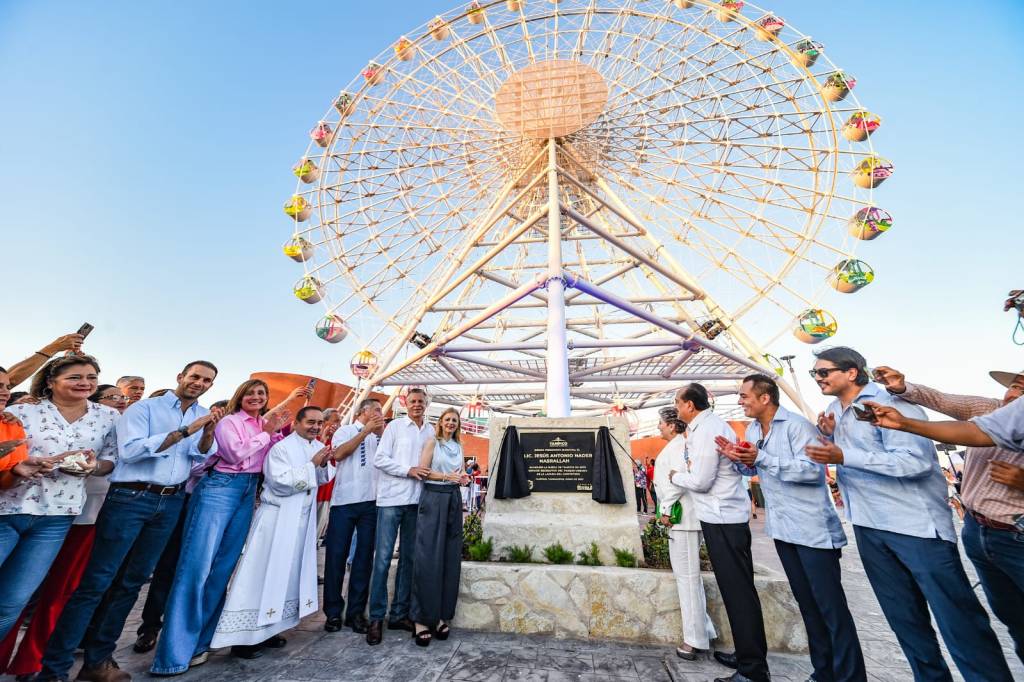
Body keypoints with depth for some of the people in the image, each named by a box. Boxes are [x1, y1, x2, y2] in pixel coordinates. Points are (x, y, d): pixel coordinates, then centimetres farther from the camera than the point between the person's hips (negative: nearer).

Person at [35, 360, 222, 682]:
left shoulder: (205, 415, 9)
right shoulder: (144, 408, -4)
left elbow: (203, 456, 2)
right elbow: (130, 450, -17)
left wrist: (209, 432, -17)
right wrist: (185, 431, -22)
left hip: (171, 503, 5)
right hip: (130, 498, -4)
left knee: (132, 580, 12)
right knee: (96, 581, -2)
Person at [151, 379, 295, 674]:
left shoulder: (266, 425, 12)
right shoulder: (228, 422, -3)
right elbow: (237, 454, -16)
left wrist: (281, 432, -1)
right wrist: (266, 433, -10)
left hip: (248, 492, 6)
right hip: (220, 488, -6)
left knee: (225, 565, 9)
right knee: (197, 565, -7)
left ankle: (199, 637, 21)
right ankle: (175, 651, 1)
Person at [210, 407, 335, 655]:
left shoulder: (320, 447, 5)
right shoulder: (281, 448, -16)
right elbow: (281, 482, -23)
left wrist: (324, 464, -9)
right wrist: (312, 464, -25)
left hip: (303, 518, 7)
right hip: (277, 517, -7)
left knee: (289, 573, 13)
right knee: (262, 573, -1)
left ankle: (266, 628, 28)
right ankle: (244, 635, 13)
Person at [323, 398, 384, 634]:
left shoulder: (380, 436, 14)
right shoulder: (345, 430, 5)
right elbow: (338, 454, -12)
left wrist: (382, 432, -3)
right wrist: (366, 431, -11)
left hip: (371, 501, 3)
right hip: (345, 500, -3)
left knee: (364, 556, 8)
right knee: (337, 555, 5)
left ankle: (356, 612, 20)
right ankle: (333, 612, 21)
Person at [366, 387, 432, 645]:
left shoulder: (431, 431, 9)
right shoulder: (395, 426, -1)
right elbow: (380, 459, -6)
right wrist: (408, 470, -14)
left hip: (416, 501, 4)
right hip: (392, 499, -4)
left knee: (409, 558, 11)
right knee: (383, 558, 0)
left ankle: (399, 614, 24)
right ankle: (376, 618, 13)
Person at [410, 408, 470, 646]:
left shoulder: (459, 446, 14)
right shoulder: (432, 442, -2)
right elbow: (423, 471, -8)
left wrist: (463, 477, 0)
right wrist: (447, 476, -15)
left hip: (453, 499, 6)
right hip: (433, 498, -6)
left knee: (450, 558, 7)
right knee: (428, 559, -4)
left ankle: (441, 616, 18)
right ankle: (421, 619, 6)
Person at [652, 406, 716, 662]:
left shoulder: (678, 446, -14)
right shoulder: (676, 446, 15)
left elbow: (677, 480, -24)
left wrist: (665, 510, -17)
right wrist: (666, 510, 16)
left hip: (681, 517, -10)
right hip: (681, 517, 10)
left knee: (687, 576, -2)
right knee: (688, 574, 17)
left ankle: (695, 639, 8)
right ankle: (702, 630, 27)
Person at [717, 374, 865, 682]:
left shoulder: (797, 426, -17)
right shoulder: (752, 429, 8)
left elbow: (811, 470, -27)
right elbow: (752, 470, 18)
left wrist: (761, 457, -28)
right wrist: (738, 458, -3)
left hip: (813, 529, -8)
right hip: (782, 528, 8)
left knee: (831, 605, 0)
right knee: (806, 602, 18)